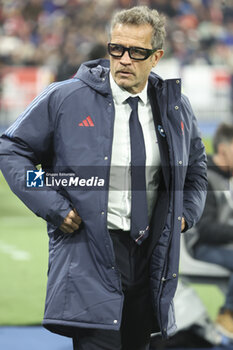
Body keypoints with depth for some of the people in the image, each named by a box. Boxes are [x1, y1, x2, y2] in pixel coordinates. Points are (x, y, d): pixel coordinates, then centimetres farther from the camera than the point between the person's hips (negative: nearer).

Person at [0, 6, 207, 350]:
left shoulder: (176, 107, 9)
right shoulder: (64, 99, -4)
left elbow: (196, 165, 29)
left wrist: (186, 213, 12)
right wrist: (53, 207, -7)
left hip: (150, 254, 5)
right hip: (90, 253, -5)